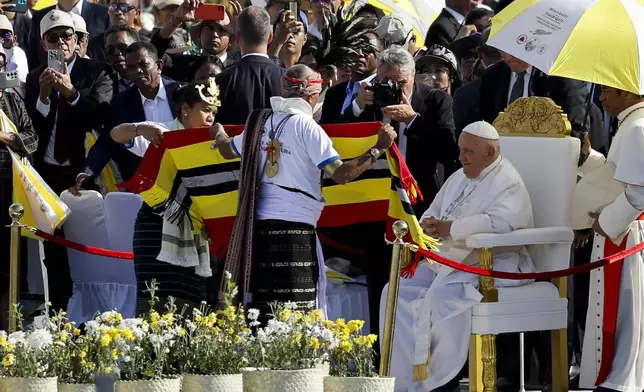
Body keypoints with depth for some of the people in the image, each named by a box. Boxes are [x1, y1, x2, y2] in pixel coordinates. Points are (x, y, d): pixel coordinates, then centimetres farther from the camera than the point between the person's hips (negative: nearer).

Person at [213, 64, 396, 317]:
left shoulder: (261, 122, 12)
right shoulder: (307, 127, -7)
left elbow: (228, 151, 29)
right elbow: (342, 174, -16)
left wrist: (218, 134, 51)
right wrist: (379, 148, -8)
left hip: (258, 224, 7)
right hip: (294, 227, -7)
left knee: (262, 312, 10)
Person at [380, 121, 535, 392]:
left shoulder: (507, 184, -11)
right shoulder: (459, 178, 18)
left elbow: (498, 222, -29)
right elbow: (433, 213, 26)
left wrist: (448, 228, -22)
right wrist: (428, 224, -1)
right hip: (447, 262, 9)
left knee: (443, 296, -34)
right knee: (397, 292, -7)